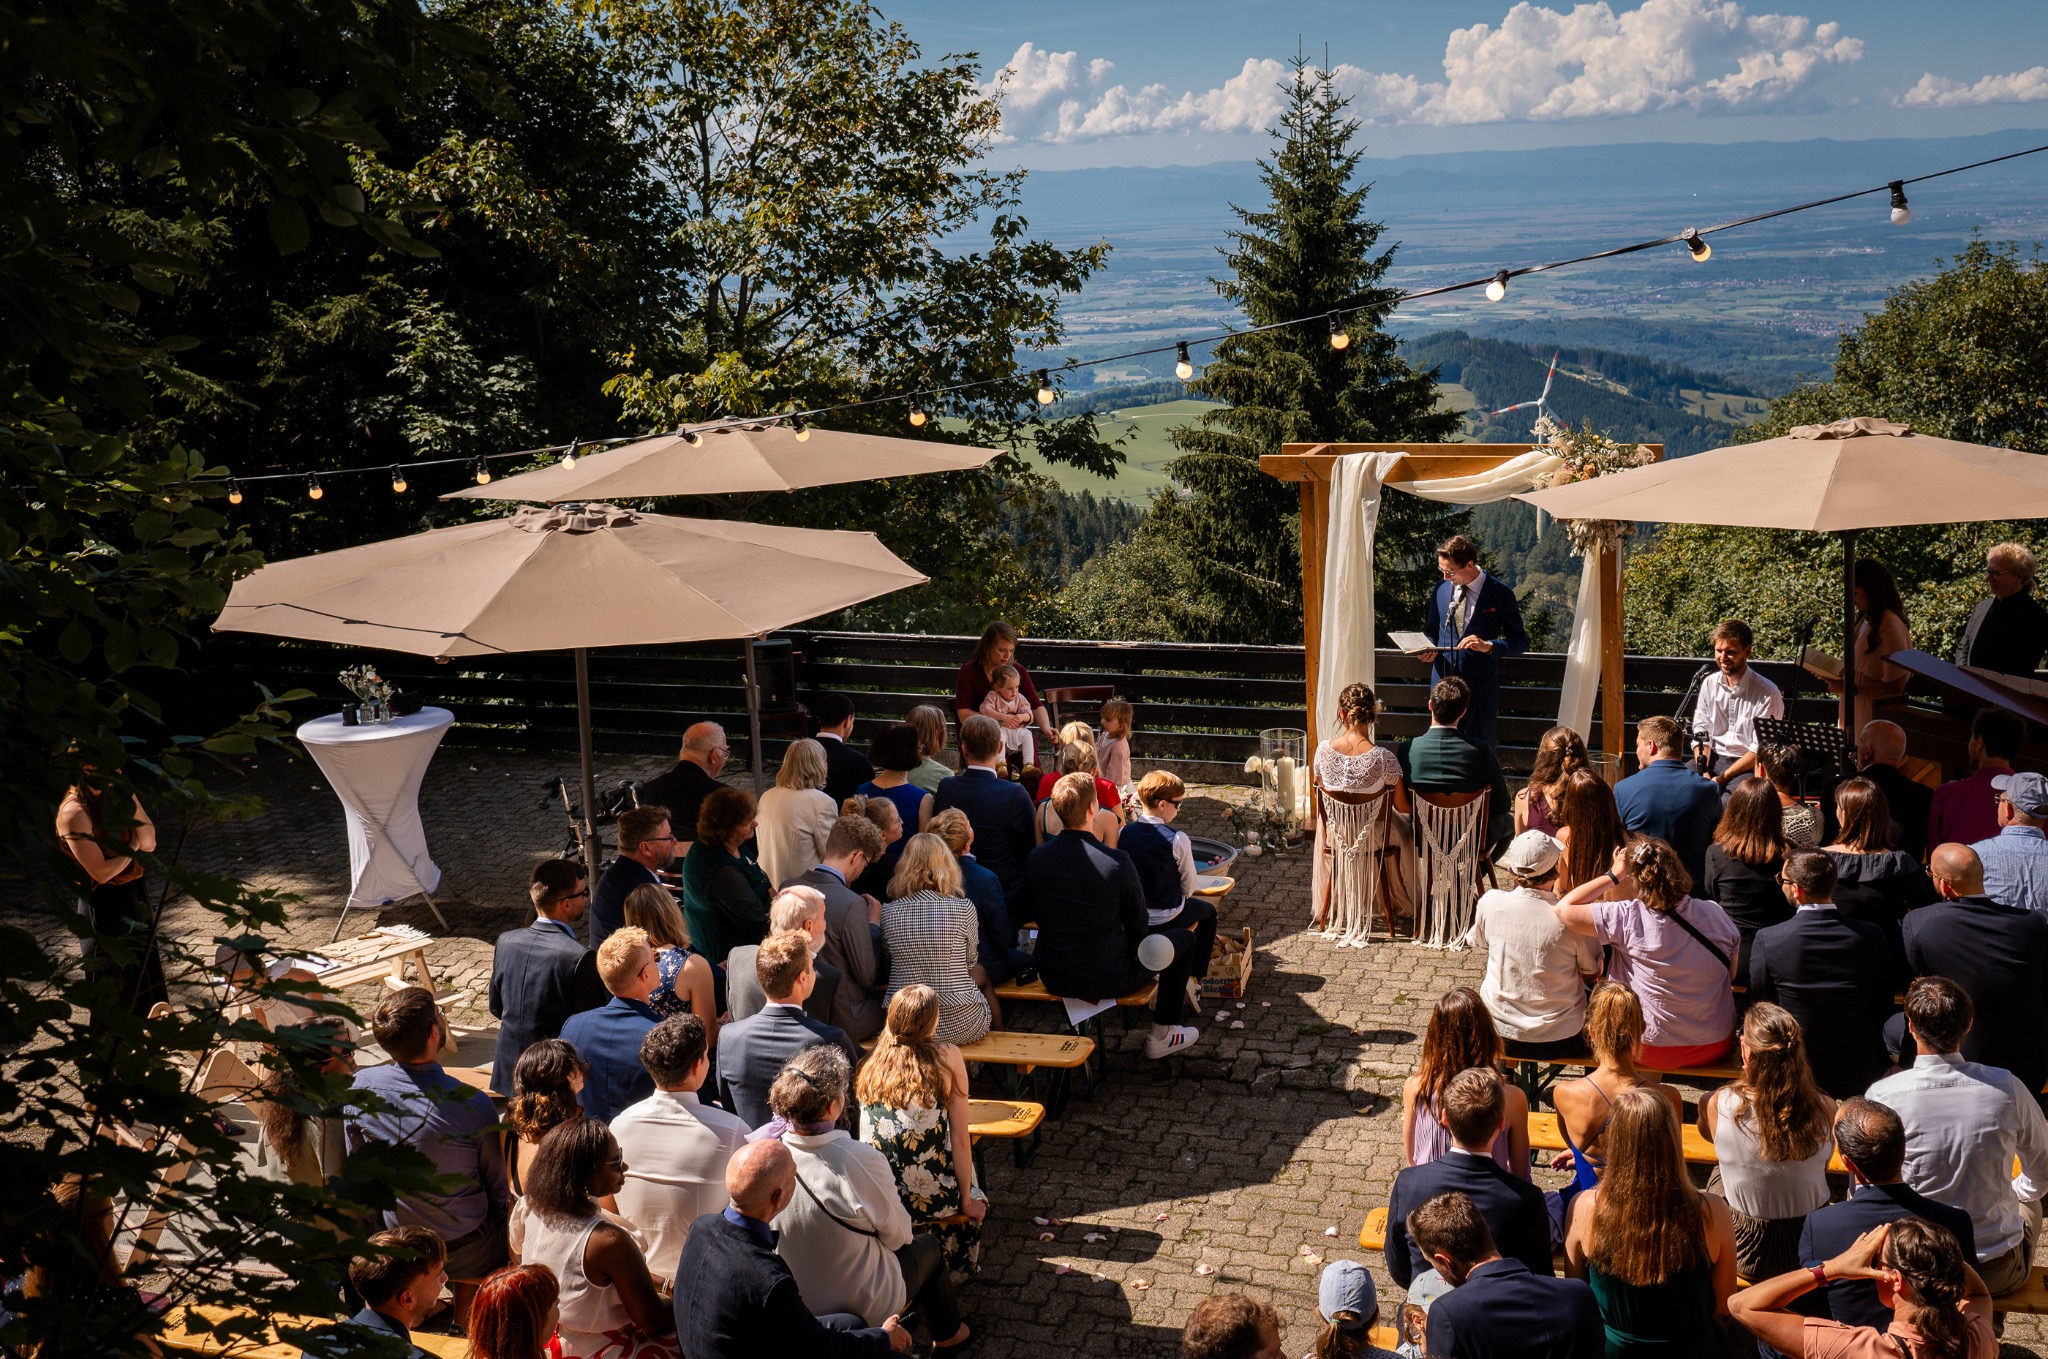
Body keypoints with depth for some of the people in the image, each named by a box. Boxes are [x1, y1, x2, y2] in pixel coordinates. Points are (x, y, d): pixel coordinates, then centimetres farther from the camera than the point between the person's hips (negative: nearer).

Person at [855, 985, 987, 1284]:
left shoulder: (871, 1065, 3)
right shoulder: (947, 1058, -8)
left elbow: (866, 1140, 11)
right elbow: (960, 1141, -8)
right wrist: (967, 1201, 4)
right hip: (932, 1199, -4)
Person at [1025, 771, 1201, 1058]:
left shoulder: (1037, 857, -10)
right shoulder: (1117, 862, -22)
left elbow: (1029, 913, 6)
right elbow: (1138, 926, -9)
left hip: (1053, 978, 6)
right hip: (1107, 980, -6)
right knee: (1184, 938, 18)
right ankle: (1161, 1036, 25)